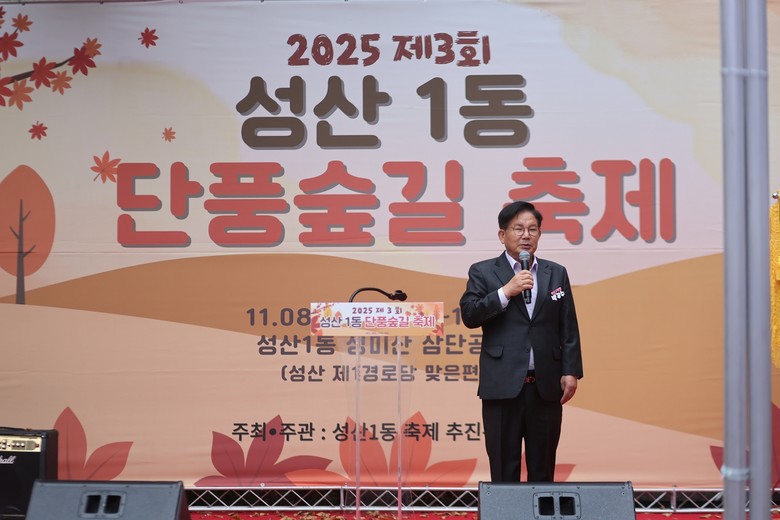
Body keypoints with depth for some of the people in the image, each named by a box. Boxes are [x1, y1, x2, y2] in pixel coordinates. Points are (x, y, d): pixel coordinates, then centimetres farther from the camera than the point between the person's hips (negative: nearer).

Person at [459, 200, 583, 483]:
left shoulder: (556, 273, 11)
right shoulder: (483, 272, 4)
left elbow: (569, 329, 9)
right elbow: (469, 316, -7)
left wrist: (571, 372, 1)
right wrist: (506, 292, -14)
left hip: (546, 386, 2)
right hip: (503, 385, -2)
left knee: (543, 468, 8)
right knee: (504, 469, 3)